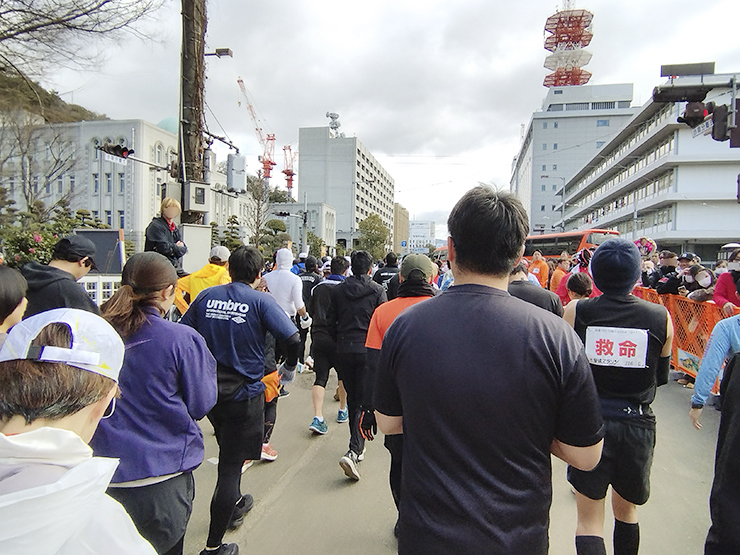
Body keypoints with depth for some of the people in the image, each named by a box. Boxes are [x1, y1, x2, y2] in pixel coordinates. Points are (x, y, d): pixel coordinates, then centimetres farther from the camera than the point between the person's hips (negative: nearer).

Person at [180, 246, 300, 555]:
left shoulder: (206, 296, 0)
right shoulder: (260, 301, -13)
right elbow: (291, 338, -23)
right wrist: (290, 368, -4)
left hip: (208, 390, 5)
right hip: (244, 394, -5)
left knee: (229, 451, 28)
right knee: (231, 465, 6)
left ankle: (234, 505, 50)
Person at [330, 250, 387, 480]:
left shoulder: (338, 290, 4)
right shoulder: (377, 291, -5)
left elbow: (331, 320, 8)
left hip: (344, 350, 3)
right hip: (368, 351, -3)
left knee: (352, 399, 17)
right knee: (364, 401, 1)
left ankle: (357, 447, 29)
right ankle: (353, 450, -13)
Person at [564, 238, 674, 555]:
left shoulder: (576, 313, -12)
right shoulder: (660, 318, -8)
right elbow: (662, 377, 5)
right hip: (637, 425, 2)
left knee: (589, 520, 9)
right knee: (626, 511, 25)